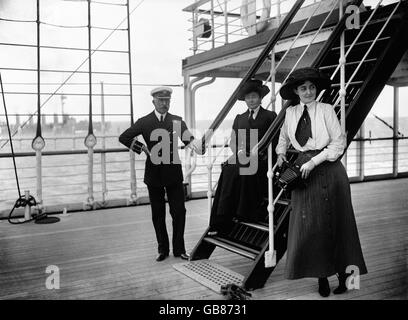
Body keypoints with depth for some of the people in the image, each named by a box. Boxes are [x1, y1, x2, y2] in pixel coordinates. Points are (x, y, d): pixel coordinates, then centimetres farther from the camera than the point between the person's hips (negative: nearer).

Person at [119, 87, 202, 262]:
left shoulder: (177, 121, 5)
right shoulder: (144, 122, 2)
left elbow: (186, 136, -12)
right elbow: (123, 137, 1)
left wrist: (194, 144, -35)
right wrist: (143, 148, -8)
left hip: (173, 173, 0)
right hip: (154, 174, 0)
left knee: (179, 211, 2)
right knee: (158, 214, 9)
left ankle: (179, 249, 17)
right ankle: (162, 249, 22)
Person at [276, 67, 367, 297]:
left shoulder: (326, 110, -5)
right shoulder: (291, 113, 7)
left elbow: (339, 142, -8)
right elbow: (284, 137, 26)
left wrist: (314, 161, -13)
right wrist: (281, 154, 10)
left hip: (328, 169, -3)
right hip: (303, 170, 3)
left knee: (334, 223, 2)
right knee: (308, 225, 3)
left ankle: (343, 272, 16)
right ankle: (321, 275, 15)